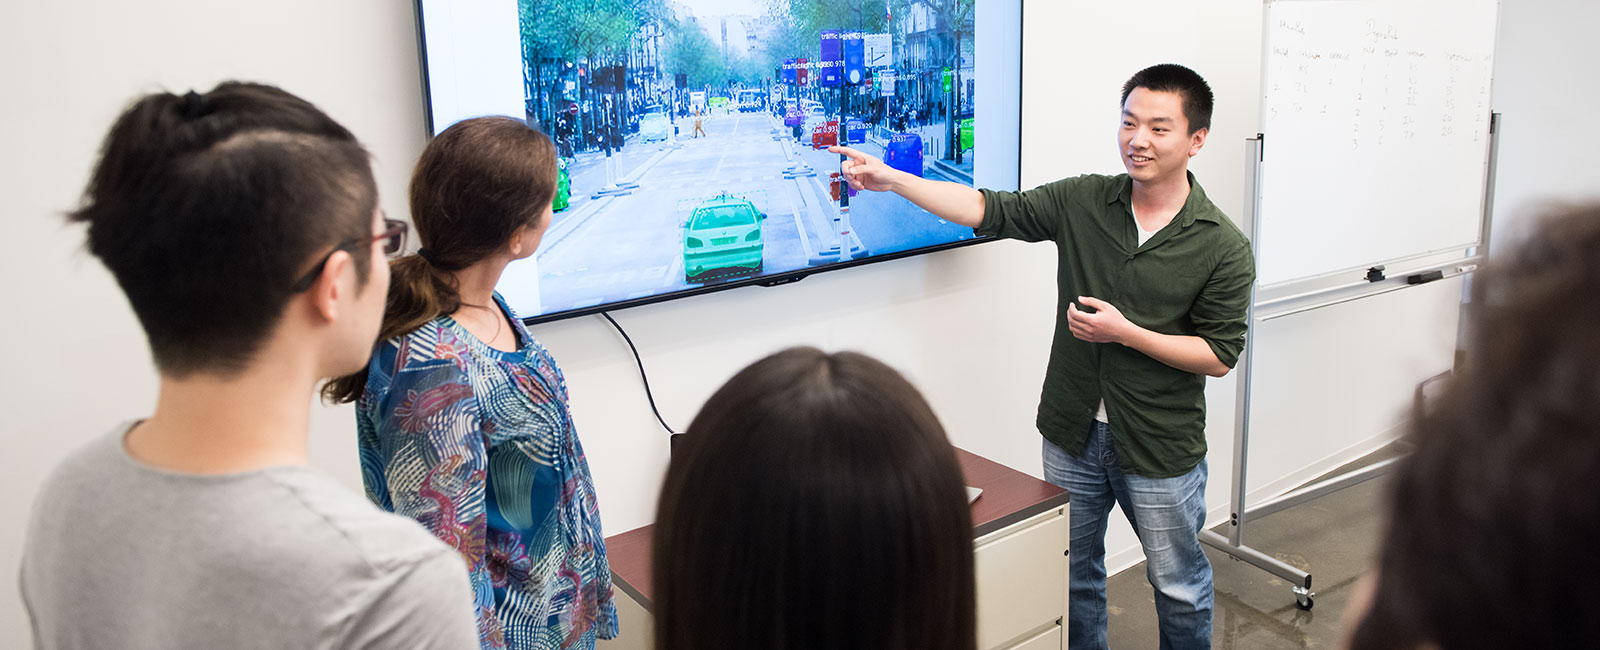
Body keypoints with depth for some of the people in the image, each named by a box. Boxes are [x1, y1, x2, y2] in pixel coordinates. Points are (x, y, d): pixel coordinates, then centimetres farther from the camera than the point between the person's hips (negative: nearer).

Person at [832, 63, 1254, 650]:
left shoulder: (1223, 247, -12)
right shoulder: (1083, 202, -4)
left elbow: (1219, 355, -11)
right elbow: (989, 210, -7)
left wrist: (1125, 332, -22)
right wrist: (890, 179, -15)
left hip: (1161, 450, -3)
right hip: (1072, 433, 3)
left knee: (1178, 586, 17)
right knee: (1072, 577, 19)